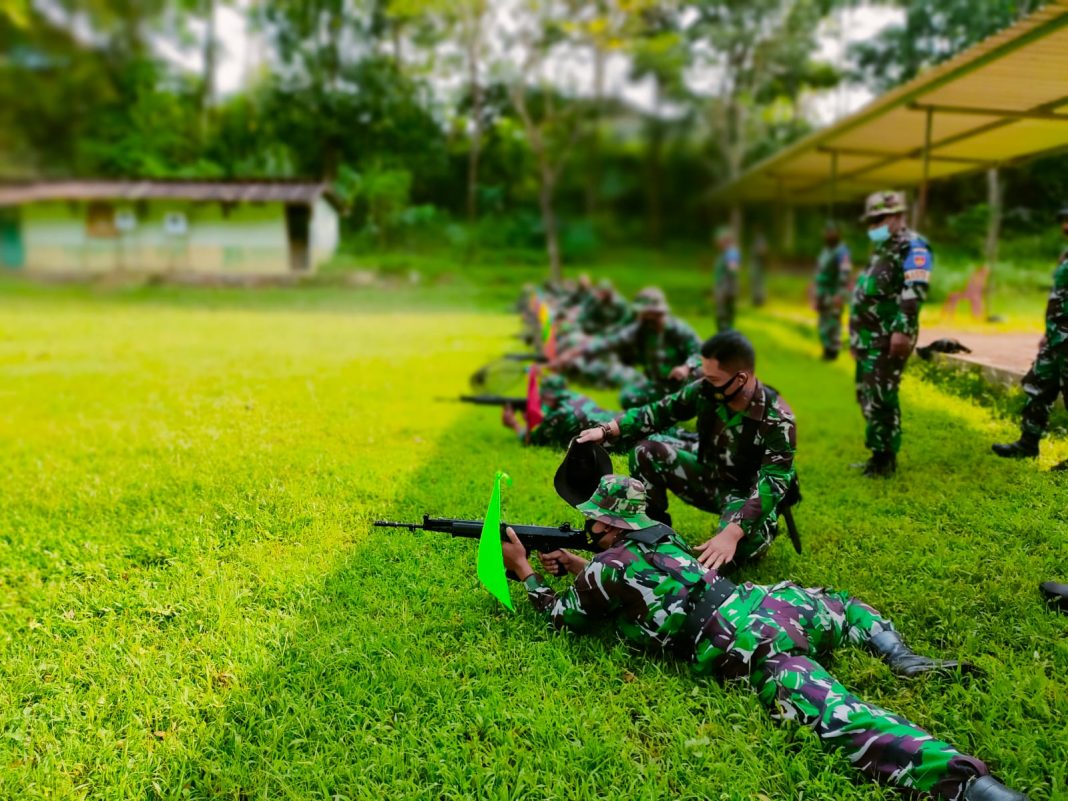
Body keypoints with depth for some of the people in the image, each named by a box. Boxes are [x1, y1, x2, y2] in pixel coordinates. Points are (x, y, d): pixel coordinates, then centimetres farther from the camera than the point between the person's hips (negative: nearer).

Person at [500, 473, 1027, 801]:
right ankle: (904, 659, 16)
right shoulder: (659, 533, 27)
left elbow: (565, 617, 22)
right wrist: (581, 567, 43)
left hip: (745, 648, -7)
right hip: (766, 602, 8)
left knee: (843, 716, -26)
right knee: (842, 604, 40)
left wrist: (526, 572, 31)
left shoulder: (606, 568, 5)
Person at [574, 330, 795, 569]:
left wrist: (731, 534, -52)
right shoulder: (705, 391, -16)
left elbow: (771, 486, -38)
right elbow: (659, 412, -4)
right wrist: (607, 430, -16)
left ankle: (763, 528, 2)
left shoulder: (777, 421, -31)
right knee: (646, 452, -11)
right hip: (710, 477, 5)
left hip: (748, 495, -5)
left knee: (739, 545, -37)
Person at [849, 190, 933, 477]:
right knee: (867, 395, 12)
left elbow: (914, 293, -21)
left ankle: (885, 458, -1)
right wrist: (856, 335, 25)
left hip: (890, 337, -10)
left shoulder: (912, 247, -8)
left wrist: (903, 330, -30)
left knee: (881, 397, -10)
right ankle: (879, 451, 22)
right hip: (870, 337, 10)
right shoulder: (881, 249, 22)